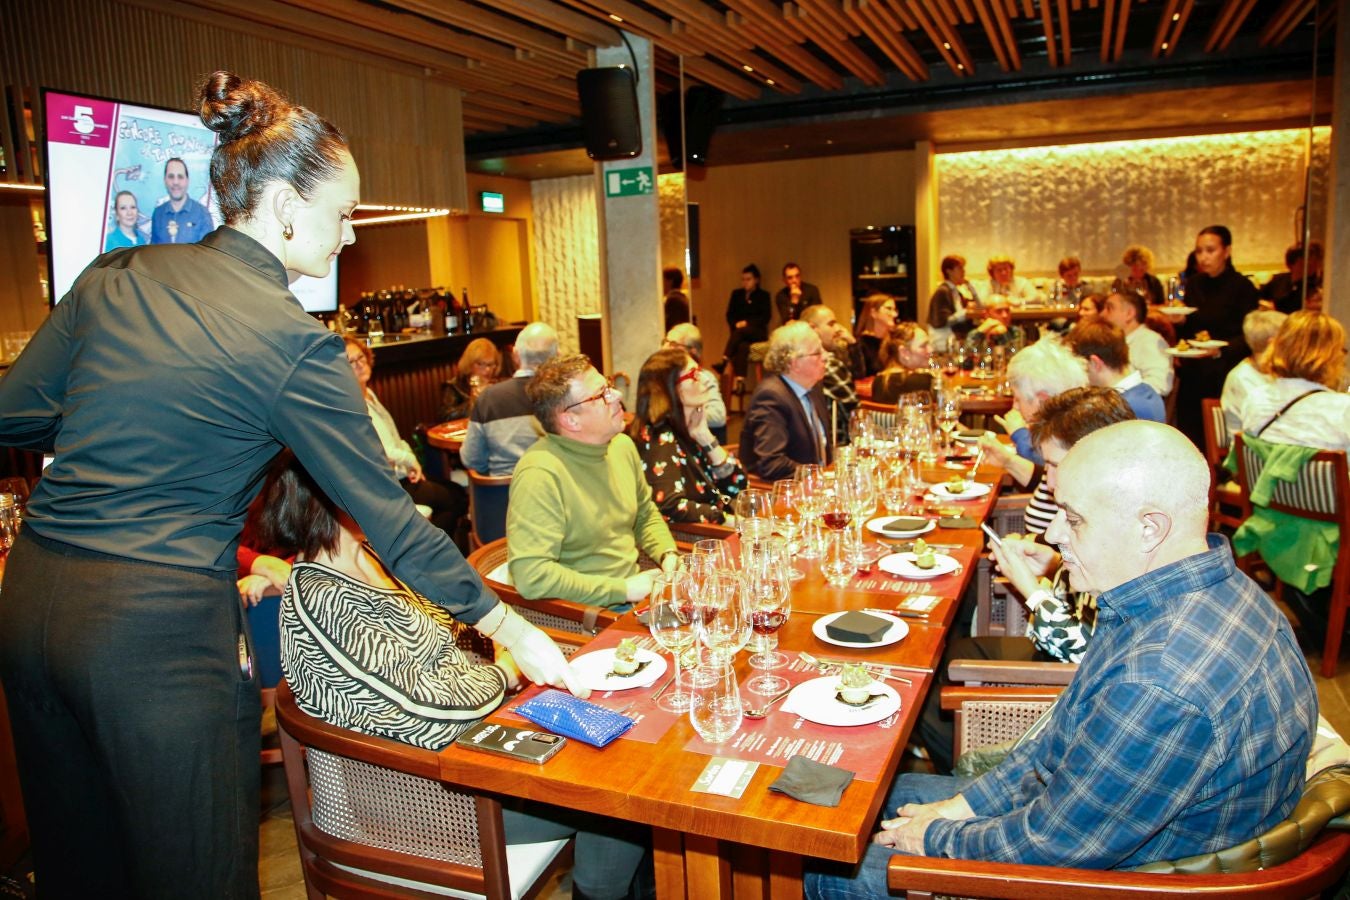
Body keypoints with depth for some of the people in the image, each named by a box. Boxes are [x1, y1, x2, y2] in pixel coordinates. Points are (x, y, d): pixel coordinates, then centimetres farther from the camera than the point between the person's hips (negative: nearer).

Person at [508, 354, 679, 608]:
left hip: (633, 595, 8)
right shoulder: (540, 474, -21)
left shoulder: (622, 445, 6)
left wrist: (668, 555, 1)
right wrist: (624, 589, -21)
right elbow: (530, 575, -27)